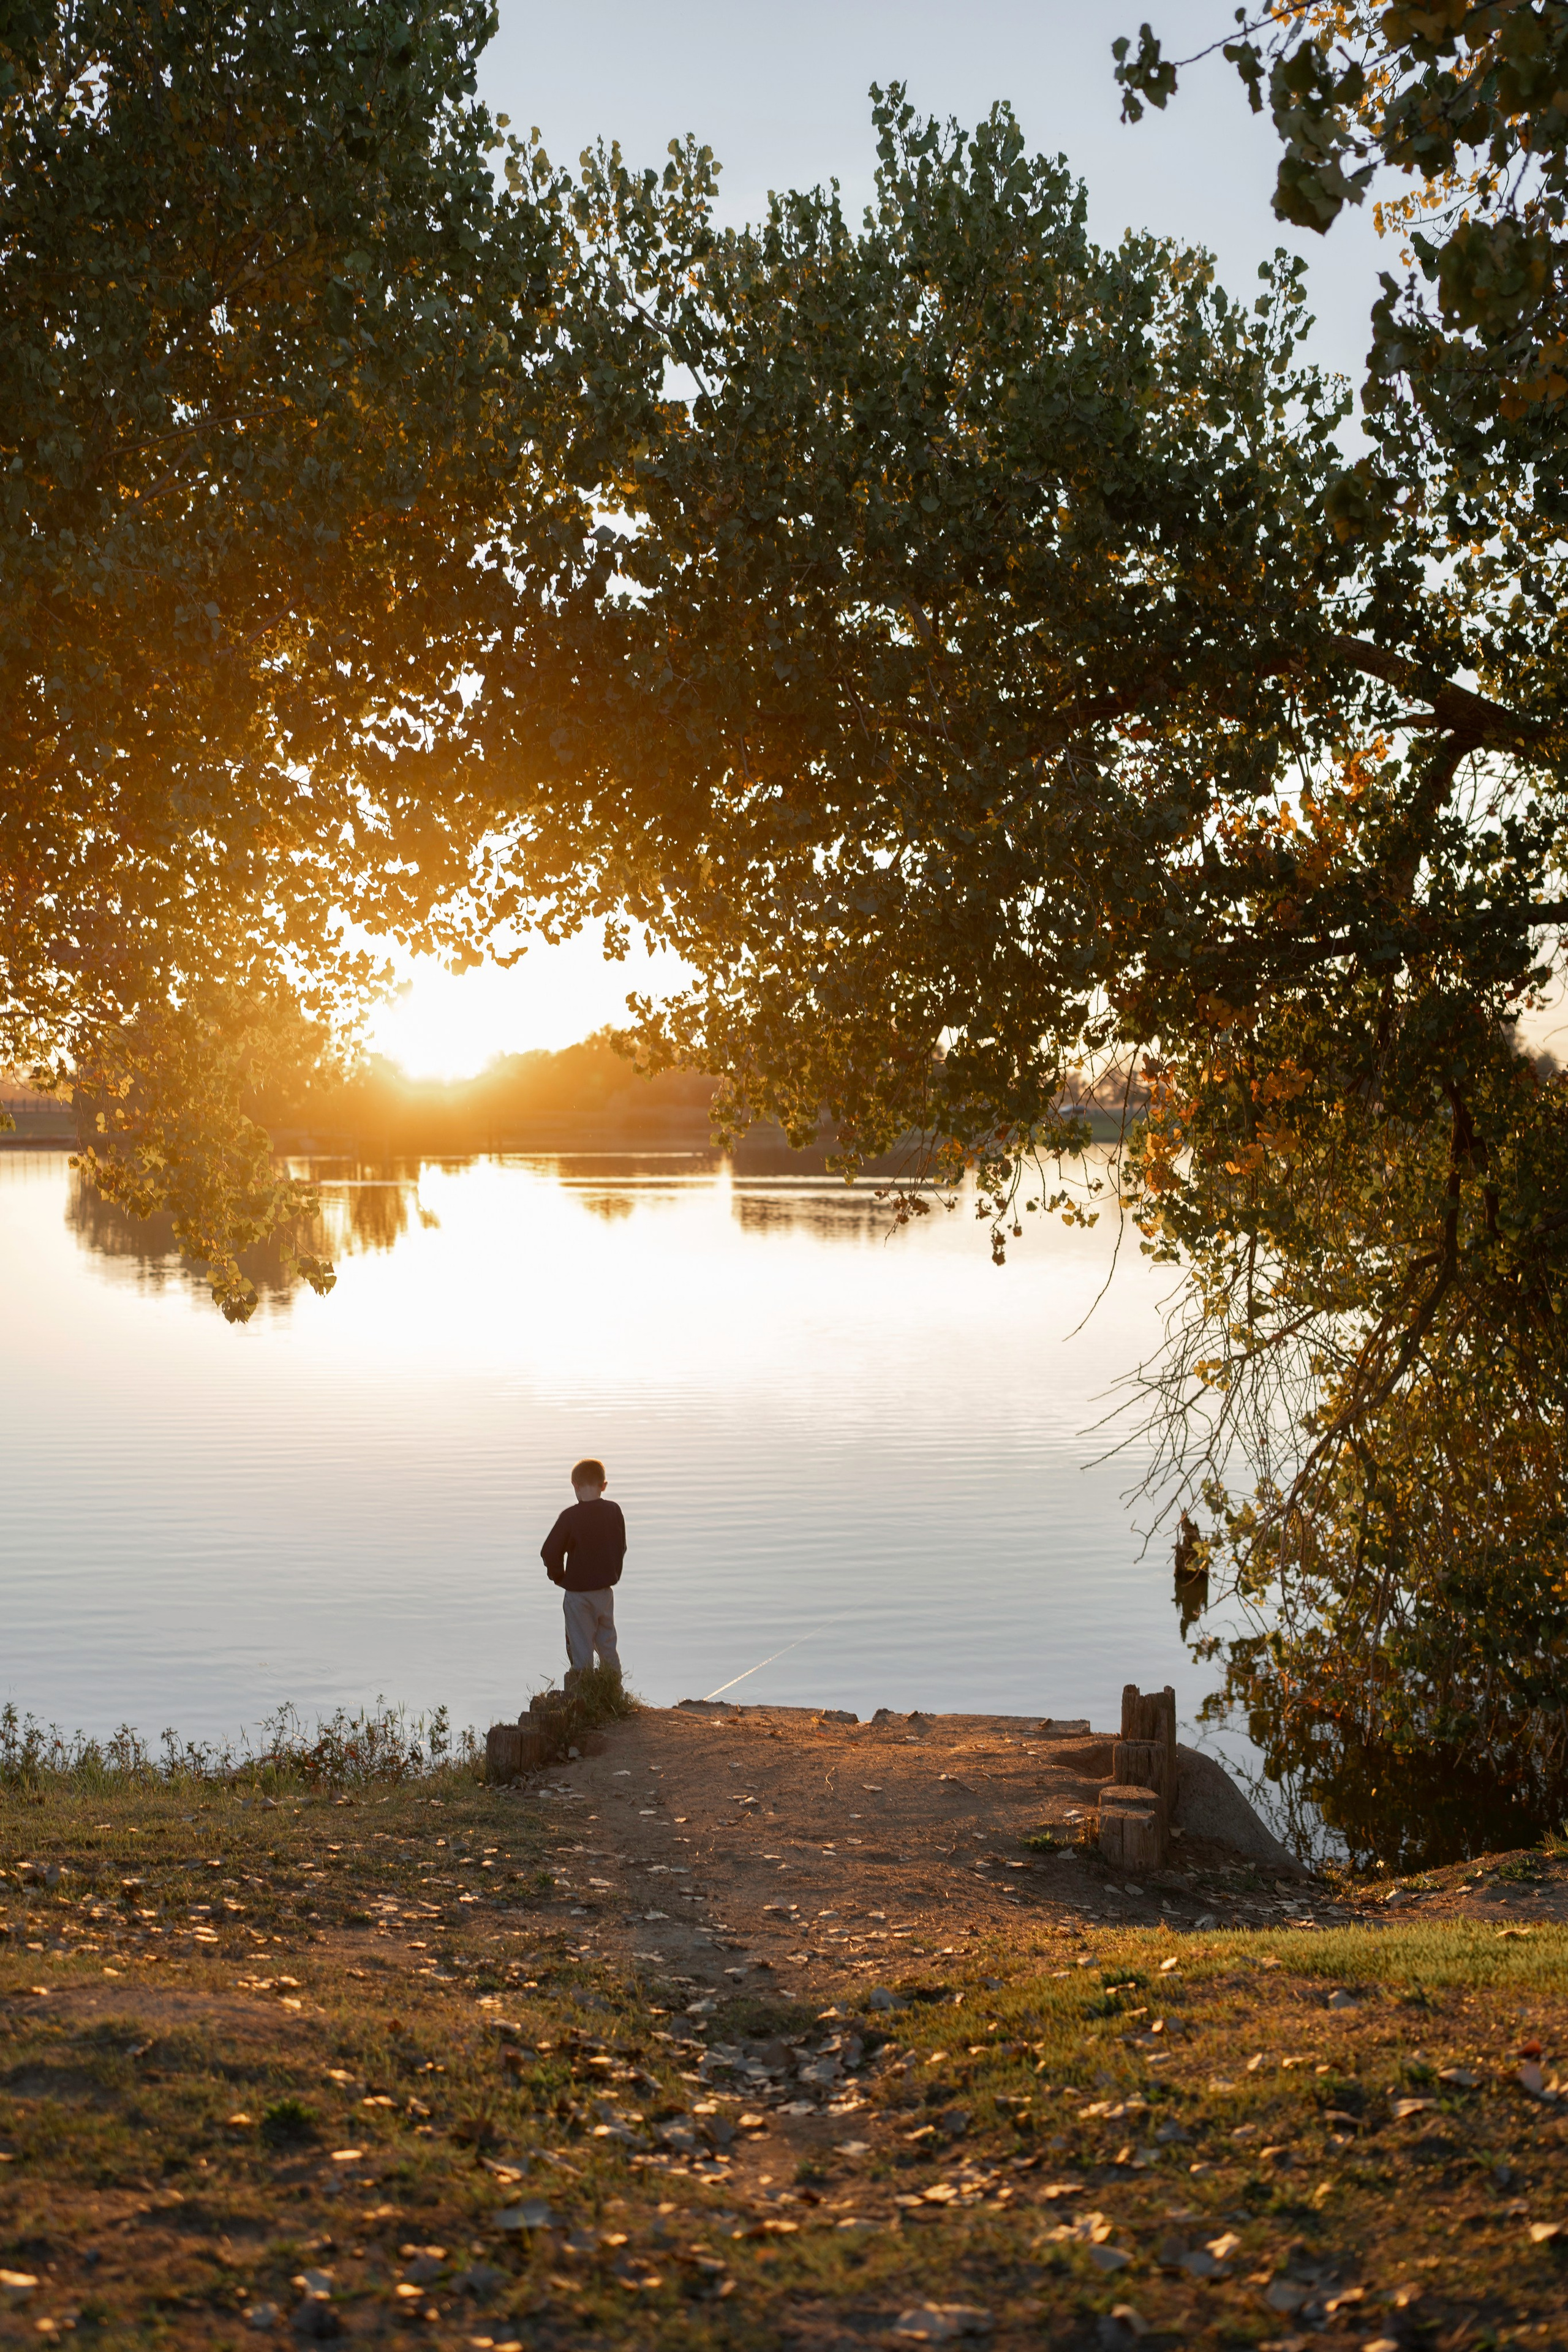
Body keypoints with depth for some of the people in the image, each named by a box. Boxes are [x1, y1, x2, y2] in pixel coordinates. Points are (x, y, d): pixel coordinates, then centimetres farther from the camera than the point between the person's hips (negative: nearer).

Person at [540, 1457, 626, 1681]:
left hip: (578, 1592, -4)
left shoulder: (571, 1516, -16)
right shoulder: (614, 1511, -3)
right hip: (606, 1589, 4)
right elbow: (621, 1548, 8)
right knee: (607, 1645, 17)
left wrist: (559, 1577, 1)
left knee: (581, 1648, 5)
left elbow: (549, 1552, -15)